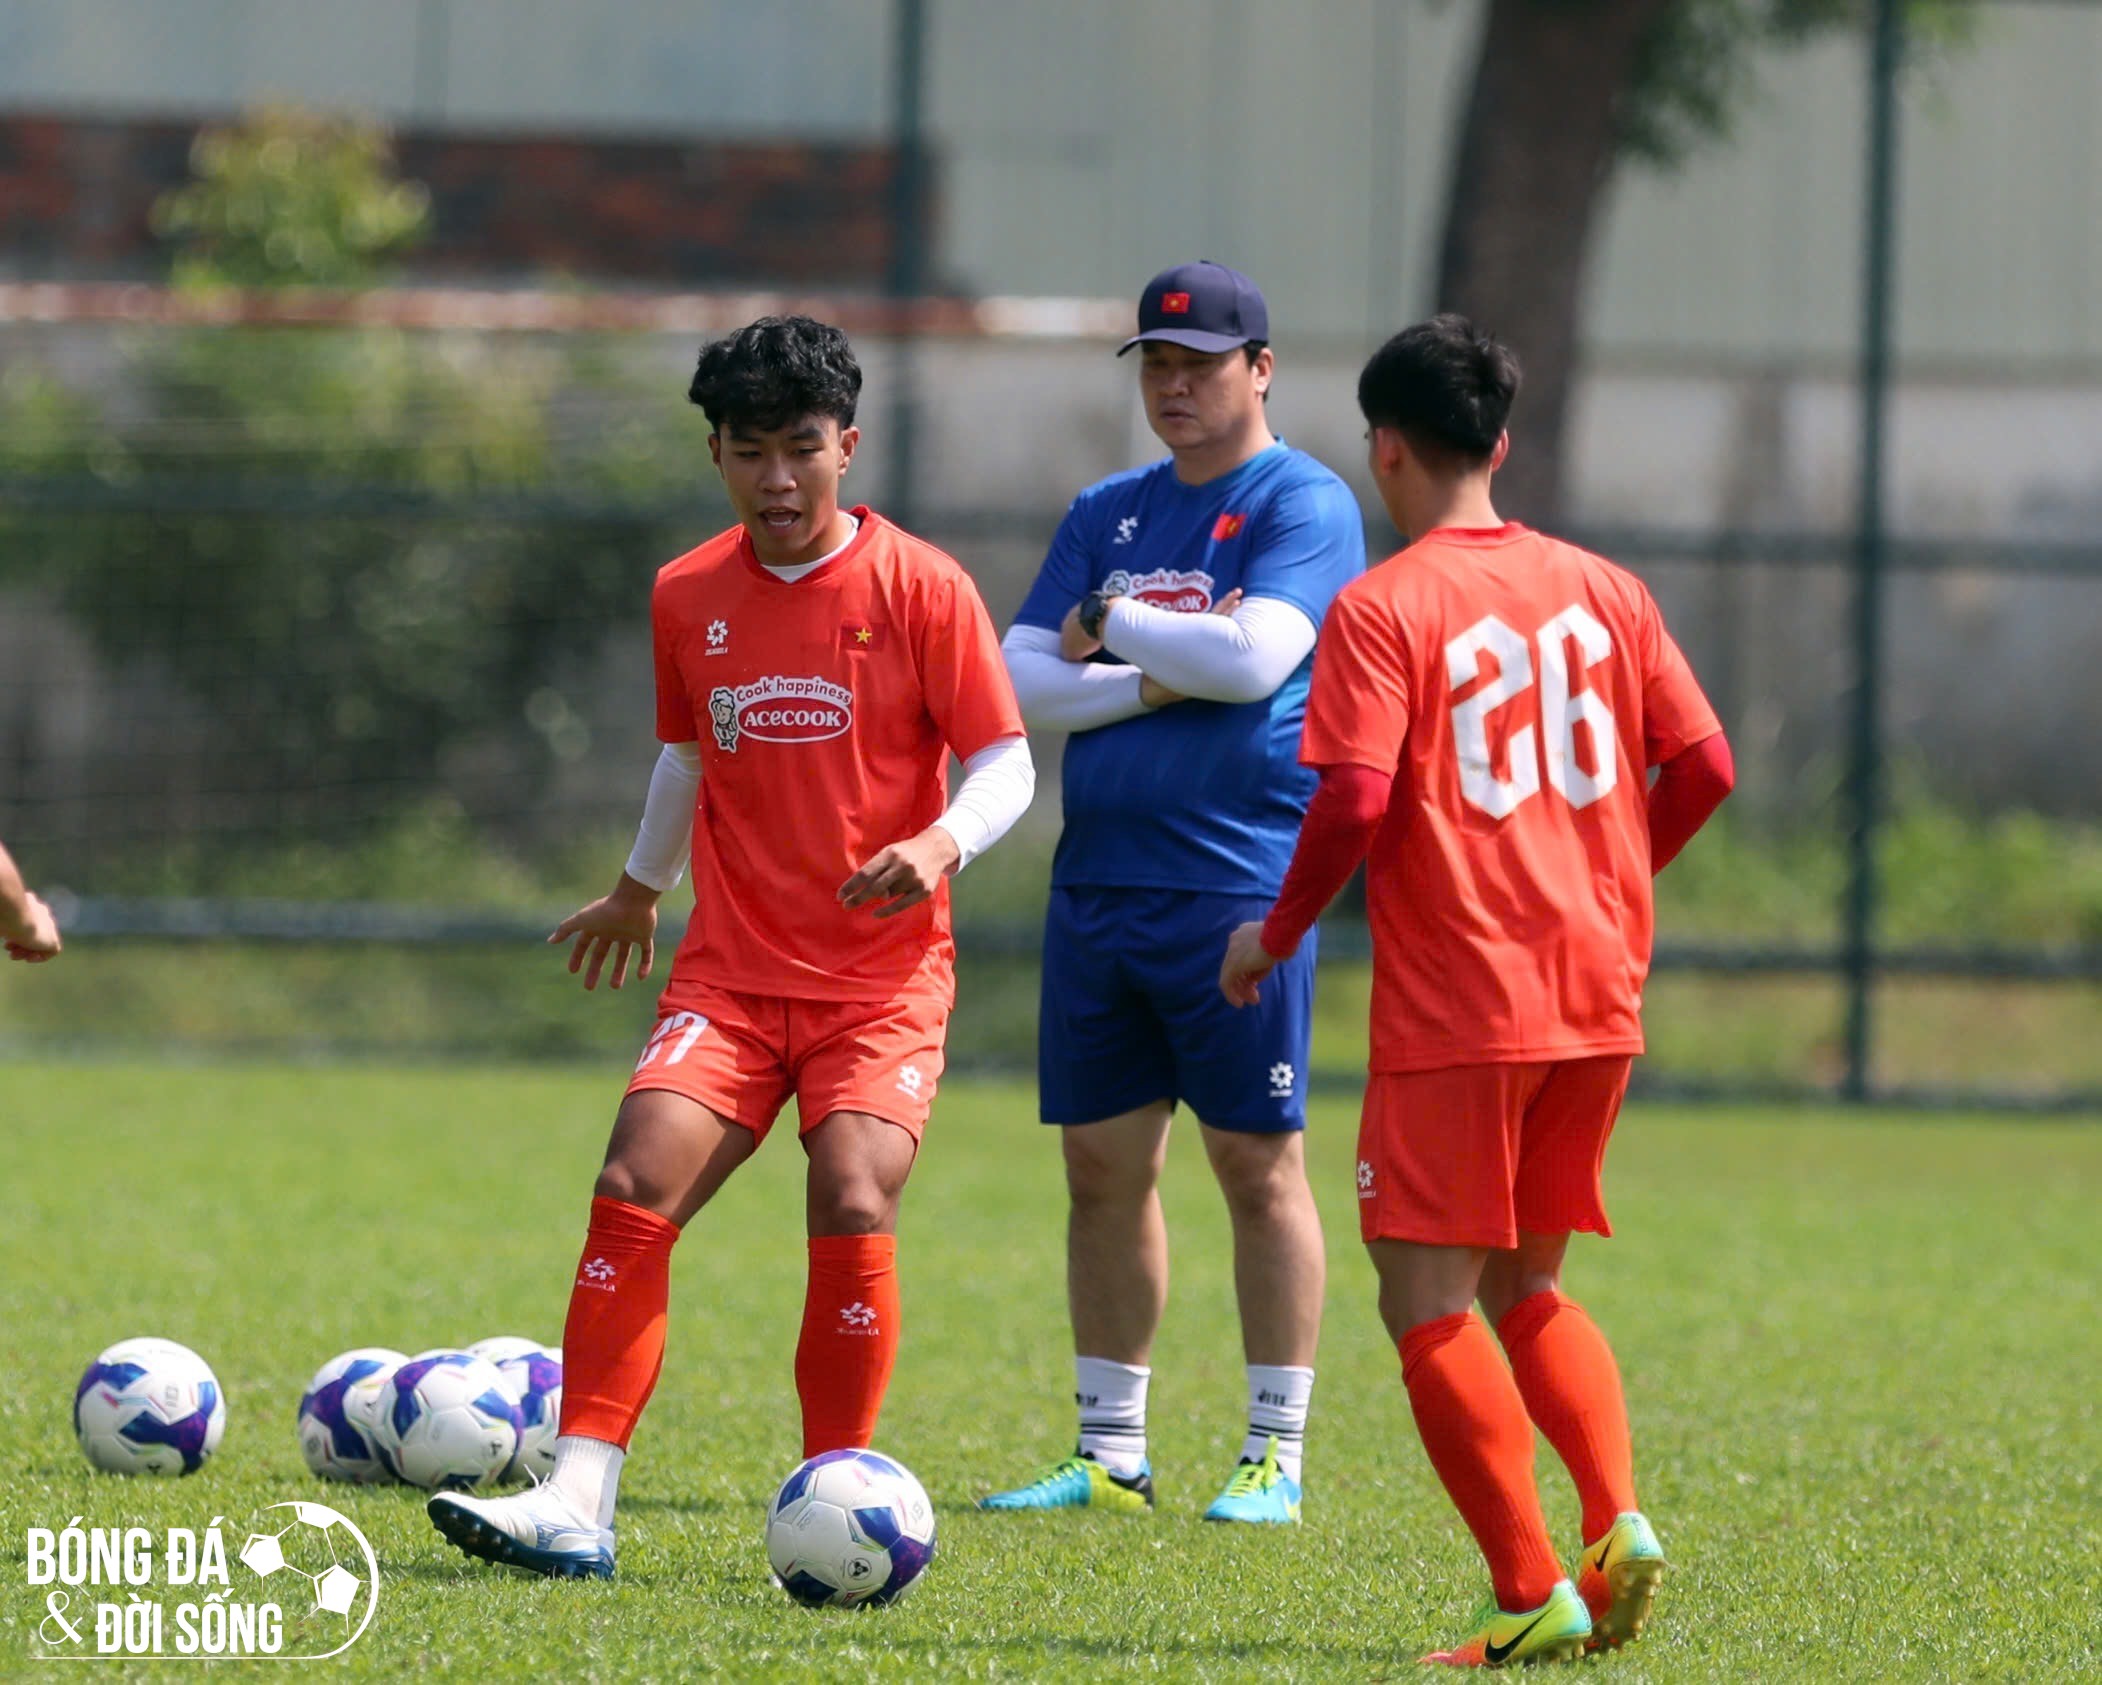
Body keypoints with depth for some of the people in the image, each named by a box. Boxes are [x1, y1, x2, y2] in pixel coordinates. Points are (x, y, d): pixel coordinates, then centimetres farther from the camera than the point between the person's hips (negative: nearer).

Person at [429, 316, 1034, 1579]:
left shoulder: (921, 587, -5)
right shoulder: (688, 598, 7)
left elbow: (1006, 763, -5)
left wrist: (940, 846, -25)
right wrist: (641, 889, 38)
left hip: (882, 975, -3)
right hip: (733, 968, 3)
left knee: (854, 1202, -21)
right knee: (636, 1187, -16)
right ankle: (577, 1505, -18)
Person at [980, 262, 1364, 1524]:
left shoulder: (1305, 506, -4)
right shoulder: (1109, 513, 15)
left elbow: (1256, 656, -19)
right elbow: (1021, 685, 6)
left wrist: (1110, 625, -5)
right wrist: (1164, 674, -8)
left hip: (1240, 886, -6)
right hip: (1099, 884, 6)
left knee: (1259, 1163, -3)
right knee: (1104, 1164, 7)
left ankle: (1276, 1457, 2)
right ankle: (1110, 1454, 14)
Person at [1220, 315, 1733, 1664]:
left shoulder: (1382, 608, -8)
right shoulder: (1604, 591, 9)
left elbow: (1357, 799, -18)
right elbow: (1703, 767, 7)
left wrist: (1278, 933, -2)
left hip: (1456, 1008, -6)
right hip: (1598, 998, 6)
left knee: (1430, 1302, 0)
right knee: (1530, 1289, 18)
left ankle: (1532, 1592, -7)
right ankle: (1619, 1523, -3)